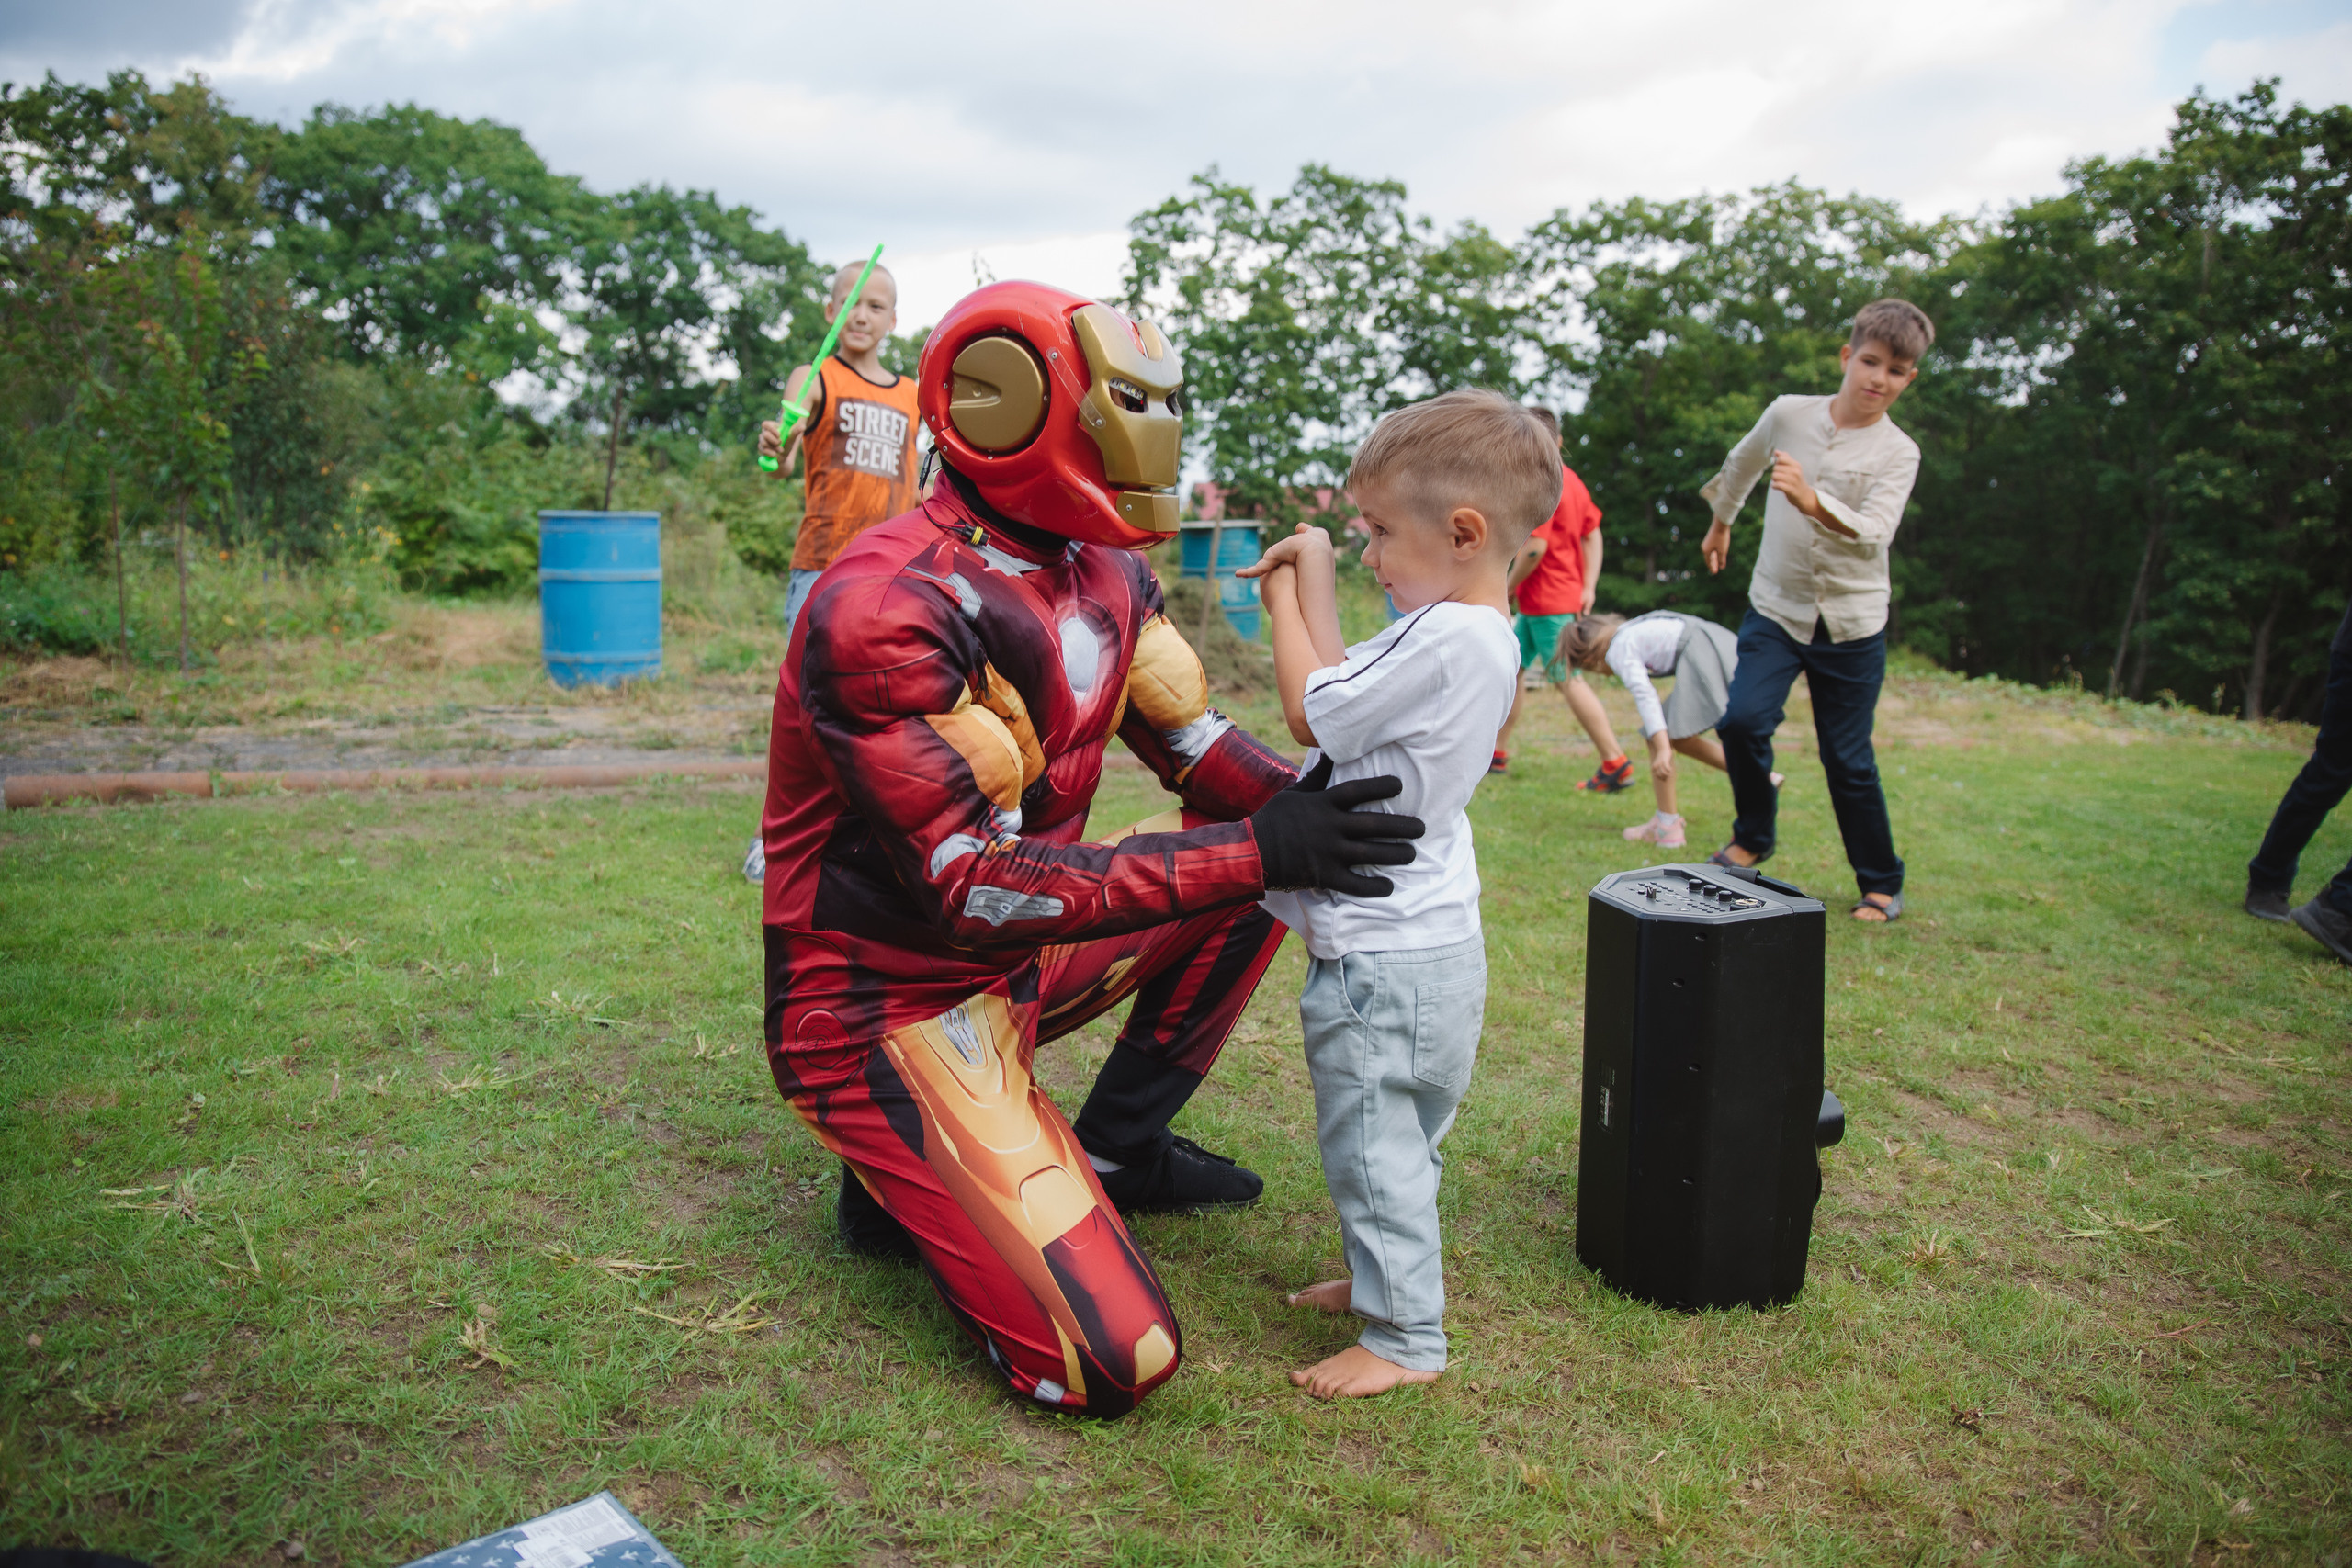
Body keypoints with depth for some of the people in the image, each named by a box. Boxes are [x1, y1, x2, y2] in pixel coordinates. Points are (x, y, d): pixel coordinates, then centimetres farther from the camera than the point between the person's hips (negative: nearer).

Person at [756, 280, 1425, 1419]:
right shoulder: (886, 607, -27)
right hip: (888, 1006, -8)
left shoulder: (1106, 573, 0)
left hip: (1015, 956, 8)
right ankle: (904, 1183, 9)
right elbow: (971, 885, -30)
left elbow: (1195, 745, 7)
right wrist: (1254, 850, -33)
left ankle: (1115, 1148, 12)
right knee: (1111, 1360, -17)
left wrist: (1312, 815, -15)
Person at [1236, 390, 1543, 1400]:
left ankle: (1404, 1337, 17)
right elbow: (1342, 691, 10)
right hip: (1422, 937, 10)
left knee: (1373, 1142, 3)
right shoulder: (1478, 634, 6)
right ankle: (1389, 1276, 41)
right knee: (1394, 1136, 24)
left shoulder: (1447, 639, -25)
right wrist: (1313, 588, 6)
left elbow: (1311, 712, -16)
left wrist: (1287, 596, -5)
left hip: (1384, 959, -10)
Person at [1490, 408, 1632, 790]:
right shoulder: (1570, 479, 12)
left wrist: (1507, 588, -10)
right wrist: (1589, 587, 9)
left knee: (1569, 681, -4)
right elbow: (1593, 536, 13)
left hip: (1548, 601, -10)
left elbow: (1535, 548, -24)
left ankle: (1616, 765, -1)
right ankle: (1497, 753, 21)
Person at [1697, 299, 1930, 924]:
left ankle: (1882, 883, 20)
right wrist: (1721, 522, 35)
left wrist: (1814, 503, -41)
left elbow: (1874, 535, -24)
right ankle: (1754, 834, 9)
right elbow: (1742, 464, 23)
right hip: (1776, 609, 2)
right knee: (1742, 720, -18)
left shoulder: (1898, 452, -6)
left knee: (1848, 759, 1)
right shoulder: (1788, 414, 0)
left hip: (1852, 623, -1)